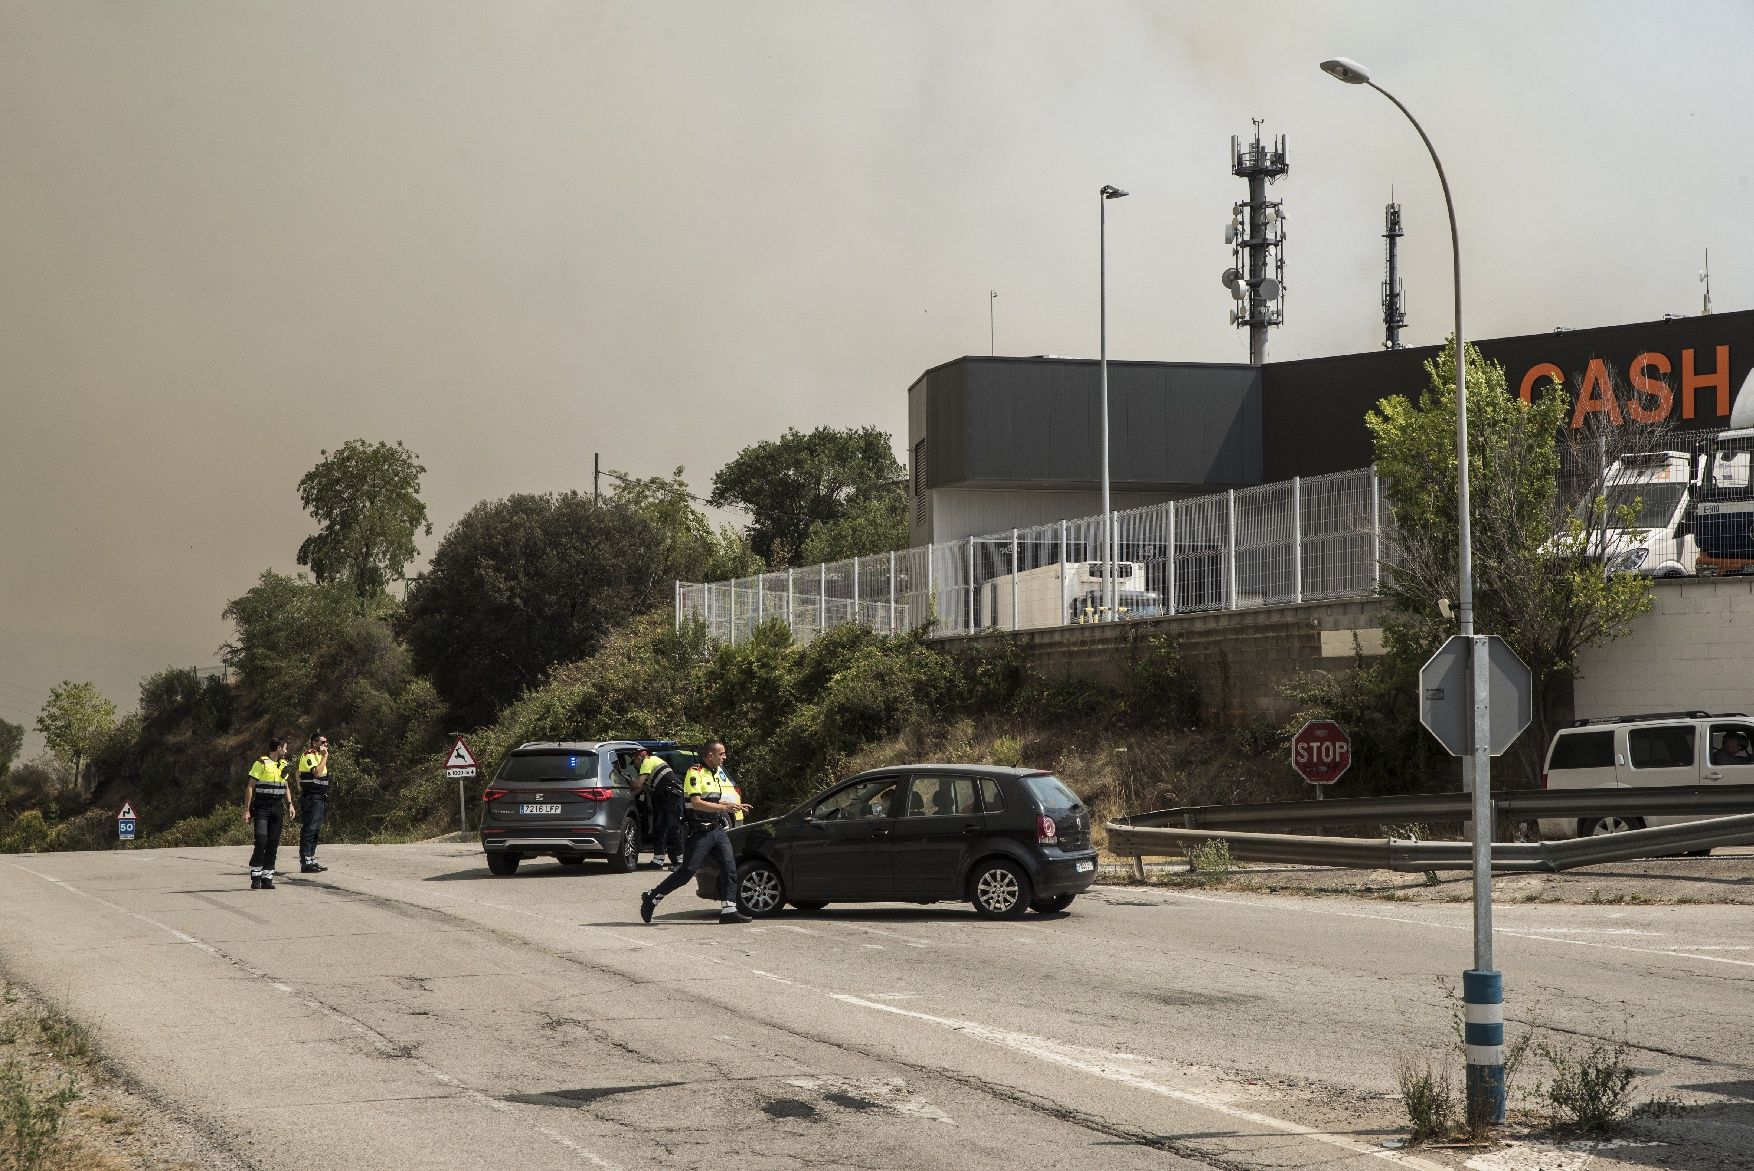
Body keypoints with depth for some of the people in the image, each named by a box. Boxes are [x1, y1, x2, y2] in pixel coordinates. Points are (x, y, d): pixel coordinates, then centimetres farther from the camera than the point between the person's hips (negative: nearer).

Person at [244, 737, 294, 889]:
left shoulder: (283, 764, 16)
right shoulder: (261, 763, -5)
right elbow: (250, 787, -5)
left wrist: (290, 804, 11)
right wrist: (246, 810, -9)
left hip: (277, 808, 6)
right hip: (261, 807, -6)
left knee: (273, 844, 2)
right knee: (261, 841, -15)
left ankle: (267, 878, 6)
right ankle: (255, 878, -8)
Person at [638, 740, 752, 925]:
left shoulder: (714, 773, 17)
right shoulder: (695, 773, -11)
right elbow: (697, 803, -21)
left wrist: (734, 806, 16)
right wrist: (724, 807, -25)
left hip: (718, 829, 8)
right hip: (701, 832, -8)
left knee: (729, 868, -3)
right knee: (687, 871, -7)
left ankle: (729, 910, -2)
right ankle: (652, 898, 7)